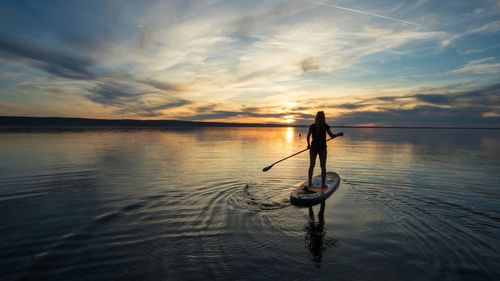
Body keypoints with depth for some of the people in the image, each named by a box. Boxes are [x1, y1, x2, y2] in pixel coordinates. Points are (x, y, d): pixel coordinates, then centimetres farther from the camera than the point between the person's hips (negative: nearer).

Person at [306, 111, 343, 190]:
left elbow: (308, 137, 5)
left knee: (311, 166, 11)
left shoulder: (312, 126, -1)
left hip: (313, 147, 2)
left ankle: (310, 183, 12)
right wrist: (340, 134, 5)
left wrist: (308, 144, 20)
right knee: (323, 166, 7)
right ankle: (323, 184, 7)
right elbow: (332, 136, -11)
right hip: (322, 148, -2)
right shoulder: (325, 126, -7)